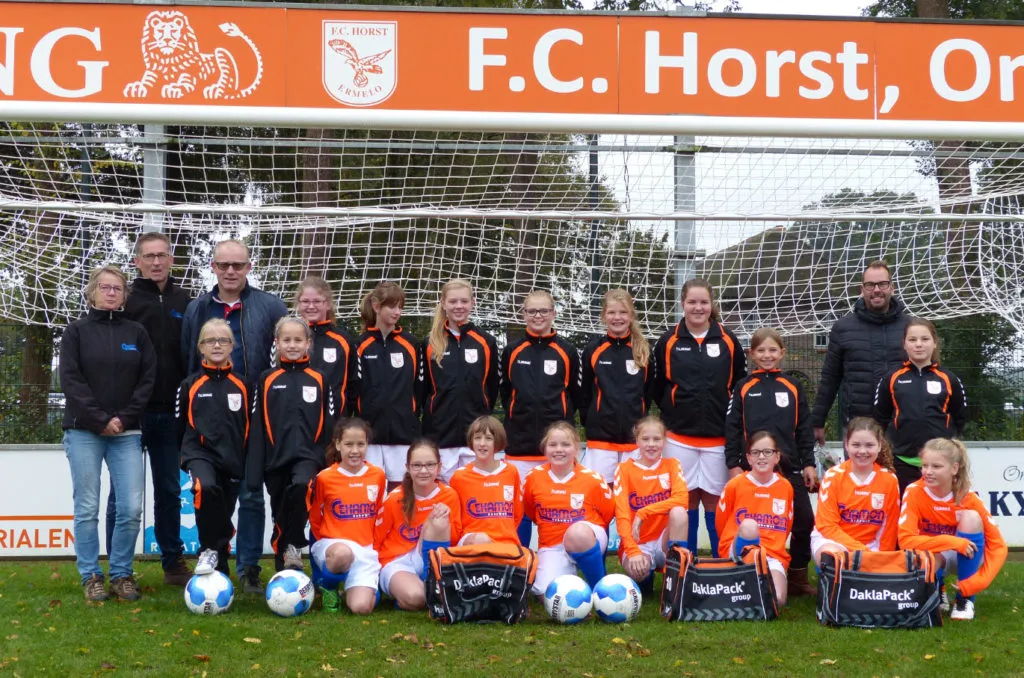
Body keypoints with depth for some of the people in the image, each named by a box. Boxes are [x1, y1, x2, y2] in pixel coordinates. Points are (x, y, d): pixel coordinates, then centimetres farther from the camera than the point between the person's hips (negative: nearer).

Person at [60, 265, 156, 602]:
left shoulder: (136, 333, 10)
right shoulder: (77, 331, 4)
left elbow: (148, 378, 5)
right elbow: (70, 379, -4)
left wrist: (125, 418, -7)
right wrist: (101, 419, -11)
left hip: (126, 433, 2)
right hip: (84, 431, -2)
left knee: (131, 508, -5)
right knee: (87, 508, -2)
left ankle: (122, 574, 8)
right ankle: (91, 577, 7)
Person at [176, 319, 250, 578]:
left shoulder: (241, 385, 6)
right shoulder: (190, 384, 2)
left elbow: (250, 427, 11)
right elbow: (180, 424, 9)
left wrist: (245, 462, 7)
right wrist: (189, 454, 8)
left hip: (233, 459, 3)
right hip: (200, 453, -3)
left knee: (224, 517, 9)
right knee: (206, 488, -34)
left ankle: (220, 570, 25)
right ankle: (209, 550, -17)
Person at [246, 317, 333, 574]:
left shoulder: (318, 380, 6)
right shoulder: (267, 380, 6)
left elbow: (329, 424, 8)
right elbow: (257, 427, 4)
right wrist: (254, 472, -1)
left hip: (308, 455, -2)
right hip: (276, 457, 2)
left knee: (301, 485, -33)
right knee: (280, 518, 7)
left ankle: (294, 547, -17)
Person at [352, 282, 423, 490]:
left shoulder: (410, 344, 8)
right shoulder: (361, 345, 1)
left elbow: (419, 387, 11)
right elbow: (353, 389, 0)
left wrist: (411, 418, 6)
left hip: (403, 432, 1)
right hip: (369, 432, -1)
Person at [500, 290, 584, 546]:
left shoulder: (567, 352, 3)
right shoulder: (512, 351, 5)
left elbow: (575, 395, 9)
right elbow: (504, 391, 14)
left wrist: (560, 420, 3)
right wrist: (519, 419, 8)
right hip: (520, 443, 1)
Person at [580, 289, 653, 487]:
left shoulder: (644, 350, 4)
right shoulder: (593, 350, 2)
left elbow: (649, 393, 10)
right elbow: (585, 394, 8)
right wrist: (591, 422, 4)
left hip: (635, 440, 1)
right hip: (601, 438, -1)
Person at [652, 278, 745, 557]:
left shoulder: (728, 341, 2)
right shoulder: (668, 342, 2)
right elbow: (657, 388, 7)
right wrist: (676, 412, 3)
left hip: (718, 437, 0)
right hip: (679, 436, 0)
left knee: (714, 500, 3)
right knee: (685, 500, 5)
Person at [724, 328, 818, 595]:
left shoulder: (793, 386, 9)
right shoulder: (743, 387, 5)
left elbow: (804, 428, 8)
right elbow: (732, 427, 3)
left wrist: (809, 463, 4)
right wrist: (733, 464, -3)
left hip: (790, 466, 1)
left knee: (804, 521, 0)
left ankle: (798, 578, 11)